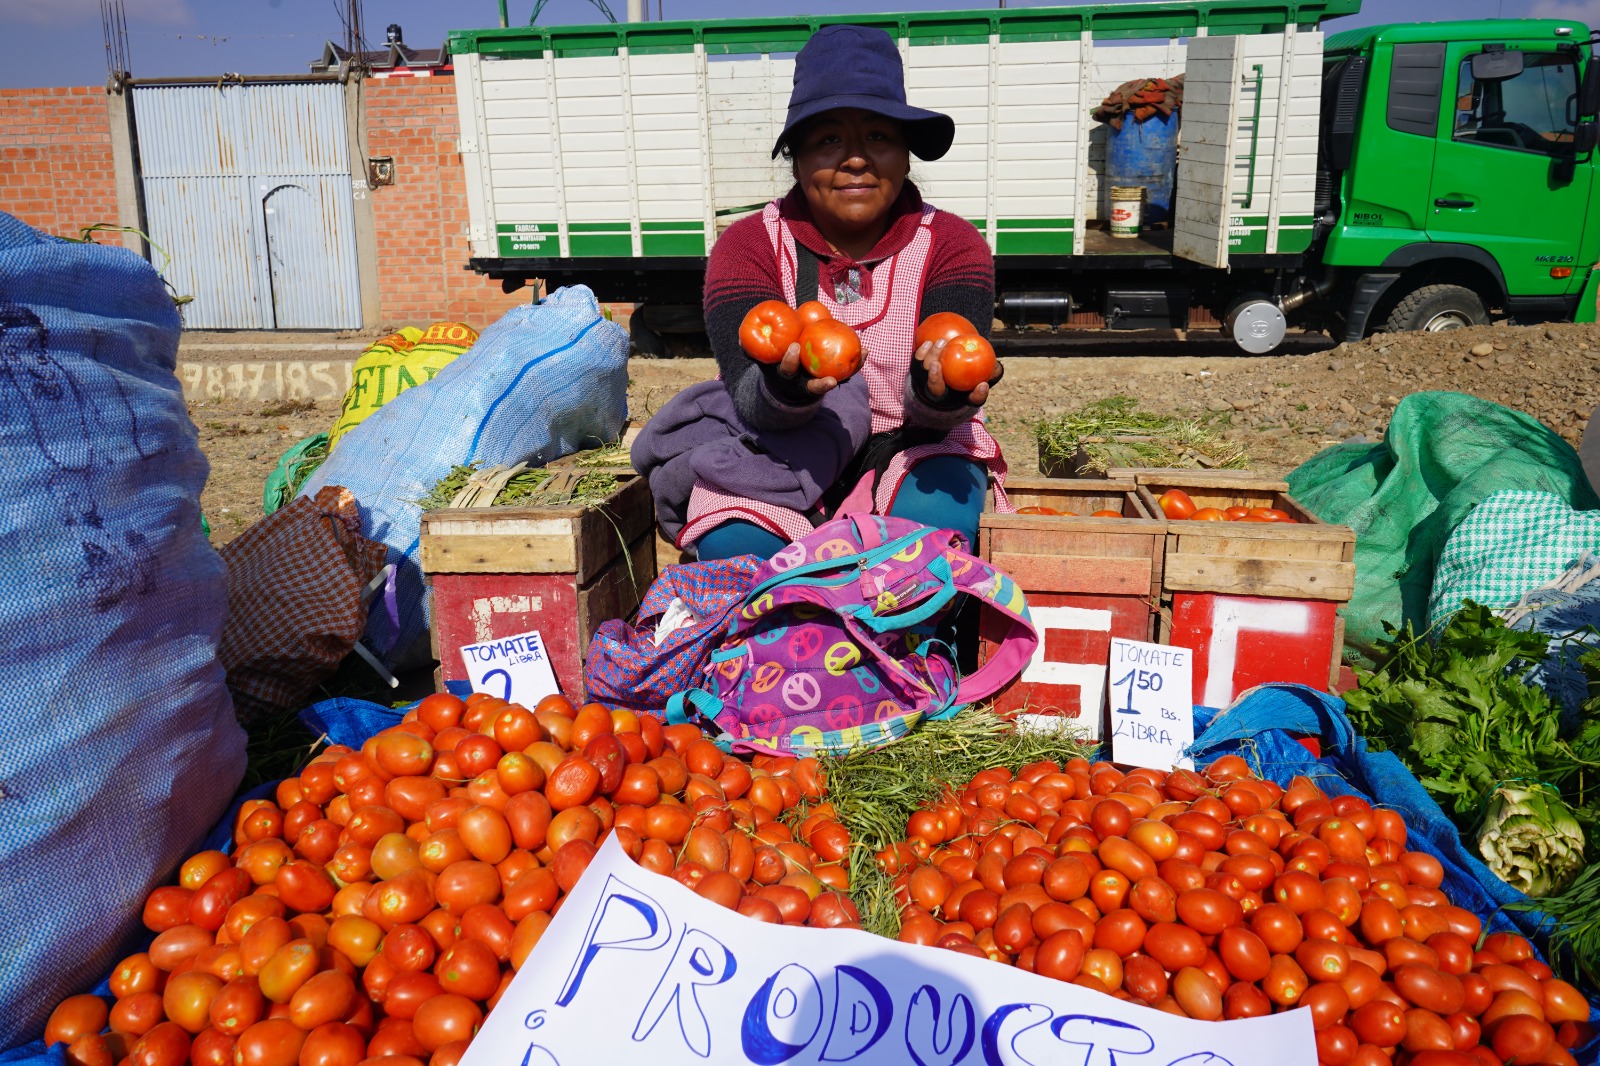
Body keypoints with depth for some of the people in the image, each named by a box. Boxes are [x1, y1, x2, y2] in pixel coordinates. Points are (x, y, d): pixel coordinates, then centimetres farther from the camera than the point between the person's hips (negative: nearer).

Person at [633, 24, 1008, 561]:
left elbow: (936, 413, -19)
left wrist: (939, 395, -45)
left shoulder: (951, 243, -6)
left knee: (934, 519, -33)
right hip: (786, 452, 0)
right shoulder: (750, 245, -6)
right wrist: (787, 388, -47)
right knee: (732, 540, -30)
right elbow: (753, 399, -22)